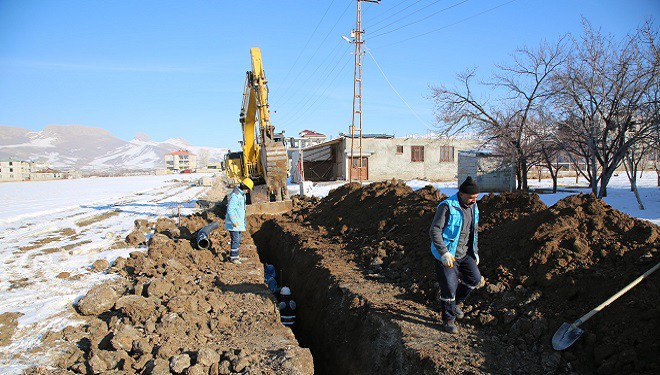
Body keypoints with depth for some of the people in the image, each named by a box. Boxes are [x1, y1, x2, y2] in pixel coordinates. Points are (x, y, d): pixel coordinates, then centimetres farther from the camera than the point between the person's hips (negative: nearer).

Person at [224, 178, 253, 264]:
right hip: (233, 223, -10)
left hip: (239, 222, 10)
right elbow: (230, 209, -25)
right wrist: (234, 222, -26)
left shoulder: (241, 194, 11)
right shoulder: (235, 195, -21)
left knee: (238, 239, 16)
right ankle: (233, 257, 2)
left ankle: (235, 254, 27)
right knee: (235, 240, -6)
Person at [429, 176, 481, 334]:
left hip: (464, 254, 7)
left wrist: (475, 252, 17)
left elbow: (475, 231, 19)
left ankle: (455, 303, 33)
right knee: (449, 288, -2)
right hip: (446, 255, -7)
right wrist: (444, 253, -28)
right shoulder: (447, 206, -20)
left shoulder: (473, 208, 5)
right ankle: (448, 320, 17)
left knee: (475, 278, 11)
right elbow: (434, 231, -22)